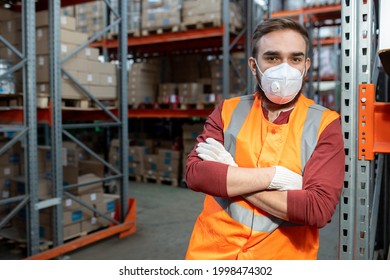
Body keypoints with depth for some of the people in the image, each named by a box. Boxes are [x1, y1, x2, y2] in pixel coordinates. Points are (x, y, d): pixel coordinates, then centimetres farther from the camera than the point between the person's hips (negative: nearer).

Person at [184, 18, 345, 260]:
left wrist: (226, 176, -16)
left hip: (282, 255, -1)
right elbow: (195, 173, -14)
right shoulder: (228, 111, -1)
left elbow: (318, 209, -19)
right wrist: (274, 175, -20)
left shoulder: (325, 124, -8)